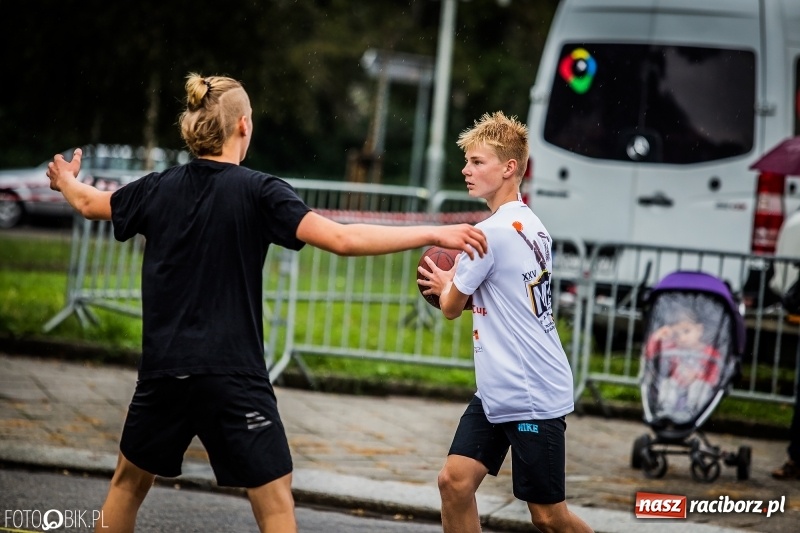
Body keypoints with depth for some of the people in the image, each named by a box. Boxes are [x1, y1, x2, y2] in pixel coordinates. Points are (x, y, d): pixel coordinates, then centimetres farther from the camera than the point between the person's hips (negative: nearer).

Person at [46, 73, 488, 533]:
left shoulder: (158, 189, 5)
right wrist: (433, 233, -14)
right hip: (233, 377, -5)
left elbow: (90, 204, 24)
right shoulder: (258, 192, -9)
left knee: (130, 480, 22)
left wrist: (65, 180, 48)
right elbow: (342, 239, -19)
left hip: (163, 373, 5)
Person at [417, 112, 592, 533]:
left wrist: (444, 285, 15)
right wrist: (453, 286, 13)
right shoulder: (531, 225, 11)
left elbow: (451, 308, -6)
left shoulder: (492, 233, -17)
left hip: (532, 396, -9)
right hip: (497, 392, 9)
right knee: (455, 481, 2)